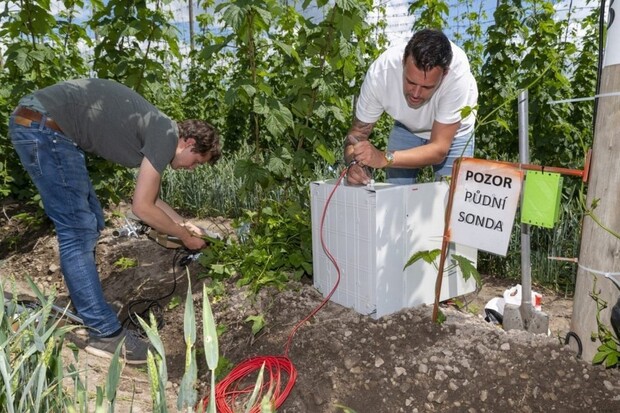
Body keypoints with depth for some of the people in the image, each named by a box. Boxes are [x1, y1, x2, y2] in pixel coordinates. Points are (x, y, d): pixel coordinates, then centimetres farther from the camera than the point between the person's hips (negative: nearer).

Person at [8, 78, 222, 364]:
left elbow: (149, 197, 26)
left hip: (38, 125, 10)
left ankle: (84, 309, 25)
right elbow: (142, 207, -11)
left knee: (89, 223, 13)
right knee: (78, 231, -9)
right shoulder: (166, 135, -11)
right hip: (42, 126, -10)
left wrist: (183, 223, 29)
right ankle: (105, 334, -2)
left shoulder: (156, 130, 16)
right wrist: (184, 236, 2)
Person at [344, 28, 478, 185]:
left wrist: (384, 158, -49)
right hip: (406, 127, 1)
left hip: (453, 131, -1)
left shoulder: (457, 73, -38)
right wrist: (354, 163, -44)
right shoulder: (380, 72, -33)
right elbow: (358, 132, -22)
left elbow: (439, 149, -35)